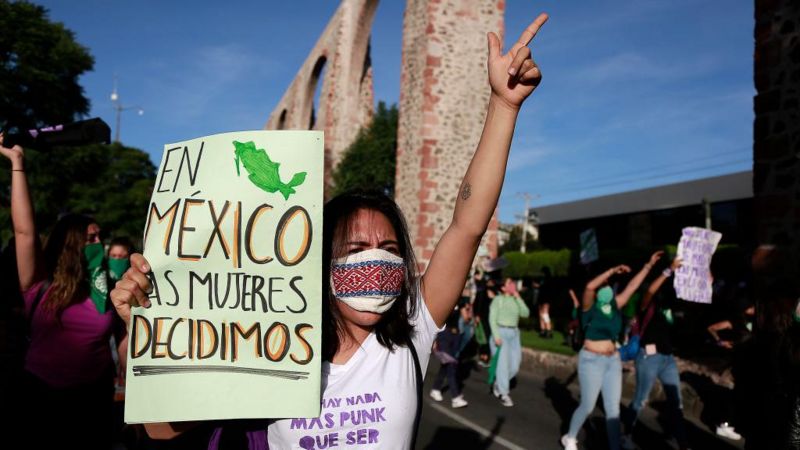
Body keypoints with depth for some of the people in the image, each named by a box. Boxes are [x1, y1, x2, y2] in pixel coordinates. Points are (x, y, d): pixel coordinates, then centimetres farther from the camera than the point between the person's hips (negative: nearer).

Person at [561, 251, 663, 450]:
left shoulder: (615, 306, 6)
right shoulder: (590, 307, -8)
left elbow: (632, 286, 7)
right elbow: (589, 286, -28)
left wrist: (649, 265, 5)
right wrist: (613, 270, -25)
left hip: (613, 361, 5)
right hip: (592, 360, -5)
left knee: (613, 408, 6)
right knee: (588, 406, 4)